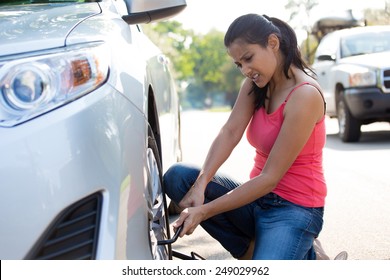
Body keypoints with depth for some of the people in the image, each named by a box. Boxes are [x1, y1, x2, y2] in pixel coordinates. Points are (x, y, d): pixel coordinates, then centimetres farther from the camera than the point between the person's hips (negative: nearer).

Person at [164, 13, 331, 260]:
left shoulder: (304, 95, -20)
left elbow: (270, 177, -22)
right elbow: (230, 132, -9)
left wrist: (205, 211, -24)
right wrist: (200, 185, -26)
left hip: (295, 209, -7)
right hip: (258, 199, 8)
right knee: (177, 176, -12)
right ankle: (253, 251, -6)